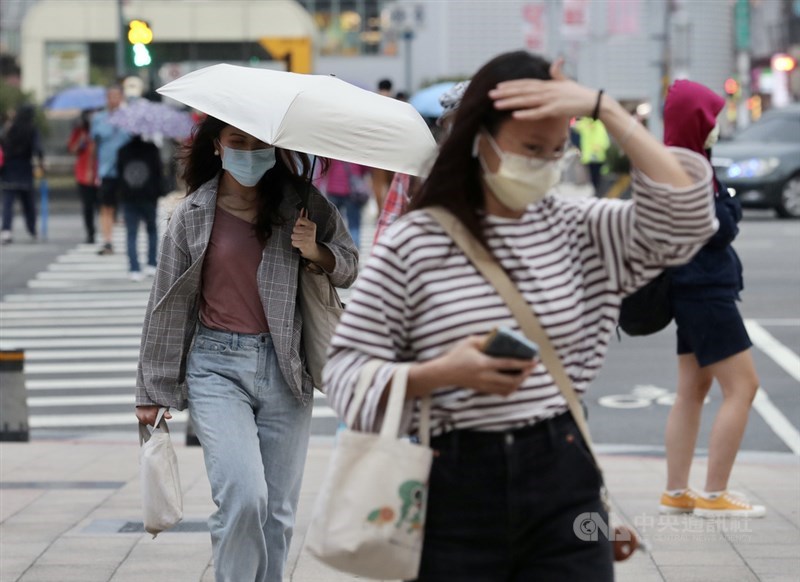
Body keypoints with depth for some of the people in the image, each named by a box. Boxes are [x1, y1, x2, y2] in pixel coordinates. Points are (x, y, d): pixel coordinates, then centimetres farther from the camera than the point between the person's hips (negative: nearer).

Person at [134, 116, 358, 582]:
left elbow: (350, 267, 14)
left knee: (279, 511, 5)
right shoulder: (194, 215, 1)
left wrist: (317, 252, -9)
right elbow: (169, 302, 6)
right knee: (243, 496, -18)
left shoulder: (303, 205, 5)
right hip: (218, 366, -2)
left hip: (285, 368, 2)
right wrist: (152, 393, 7)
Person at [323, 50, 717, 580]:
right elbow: (346, 369, -3)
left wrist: (604, 109, -11)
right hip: (457, 491, -2)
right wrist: (440, 373, -22)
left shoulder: (577, 229, 6)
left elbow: (687, 215, -9)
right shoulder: (413, 242, -3)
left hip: (563, 483, 2)